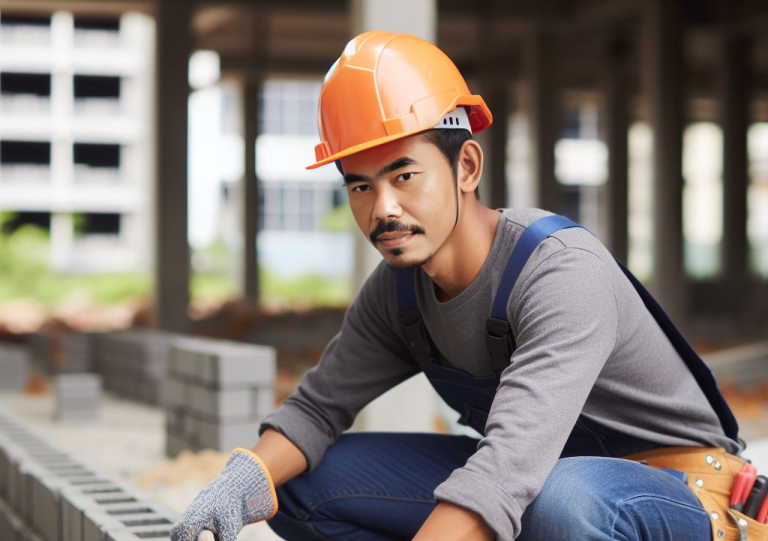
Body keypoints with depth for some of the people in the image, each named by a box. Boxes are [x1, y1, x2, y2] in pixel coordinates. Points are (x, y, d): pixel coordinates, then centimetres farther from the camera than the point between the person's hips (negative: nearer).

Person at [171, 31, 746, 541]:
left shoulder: (565, 273, -30)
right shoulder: (398, 287, -6)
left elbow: (509, 467, -42)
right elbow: (319, 405, 3)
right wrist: (245, 479, -20)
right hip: (532, 476, 7)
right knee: (298, 485, -5)